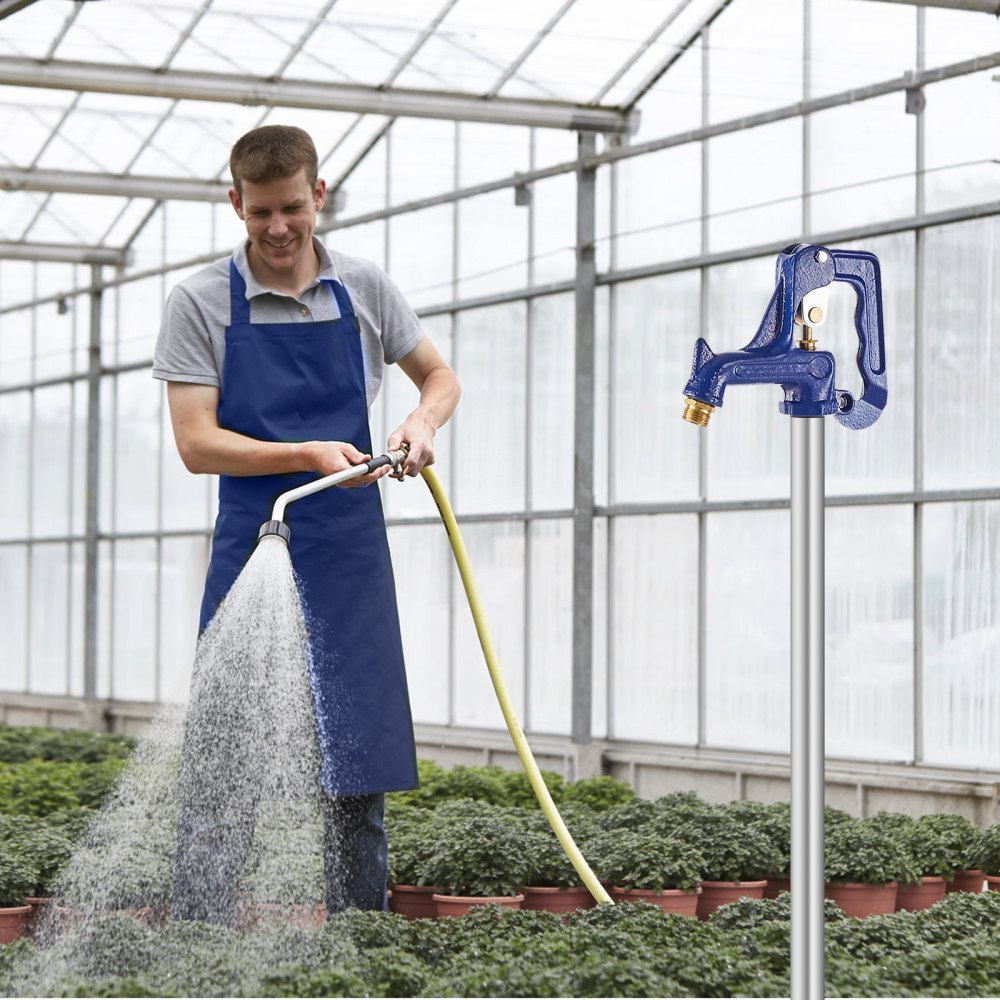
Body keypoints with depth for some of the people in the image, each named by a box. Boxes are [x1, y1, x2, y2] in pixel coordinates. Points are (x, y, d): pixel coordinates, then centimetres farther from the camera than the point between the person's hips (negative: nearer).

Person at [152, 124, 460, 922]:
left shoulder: (364, 289, 4)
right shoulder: (201, 303, -4)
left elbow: (440, 376, 17)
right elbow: (197, 444, -10)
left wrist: (421, 422, -6)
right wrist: (309, 455, -21)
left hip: (352, 556, 3)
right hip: (252, 551, -3)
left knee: (358, 760, 6)